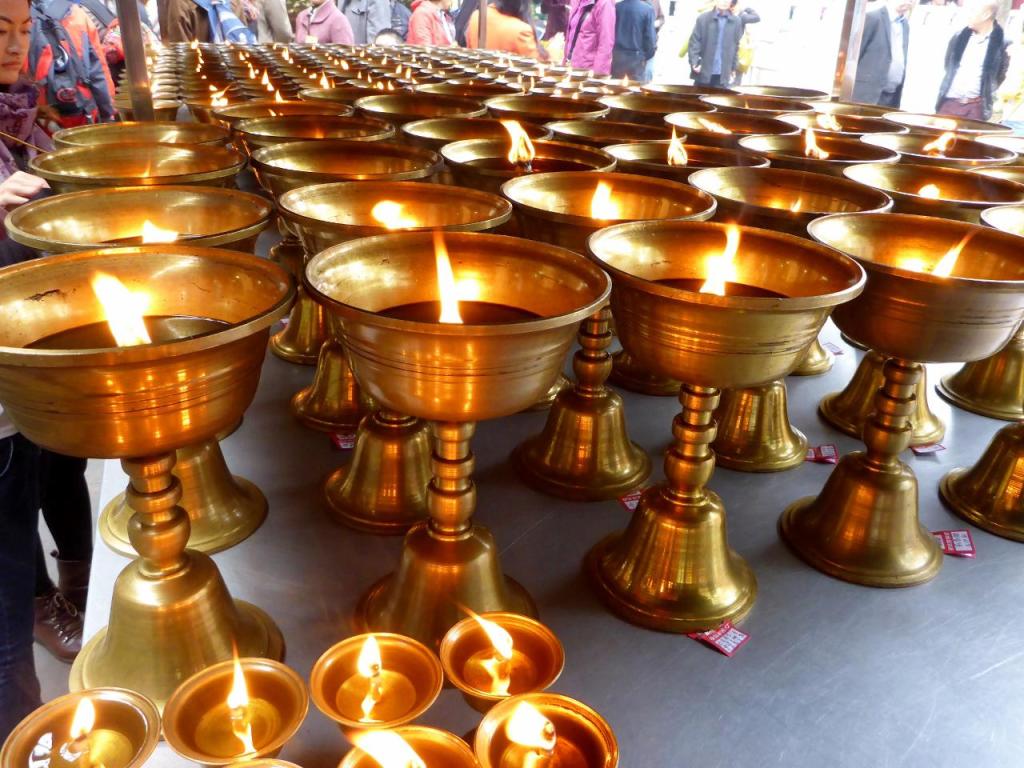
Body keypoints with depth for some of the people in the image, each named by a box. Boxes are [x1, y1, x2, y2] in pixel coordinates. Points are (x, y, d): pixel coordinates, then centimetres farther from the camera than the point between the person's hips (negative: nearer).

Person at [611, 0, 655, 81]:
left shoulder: (616, 7, 0)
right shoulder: (648, 9, -11)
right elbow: (650, 37, -11)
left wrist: (610, 52, 14)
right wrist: (648, 55, 2)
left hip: (617, 55, 3)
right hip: (636, 57, -3)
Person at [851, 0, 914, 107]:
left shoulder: (905, 25, 15)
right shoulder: (872, 18, -8)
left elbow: (901, 63, 18)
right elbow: (853, 56, -8)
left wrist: (898, 94, 13)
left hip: (892, 98, 7)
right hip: (867, 95, -7)